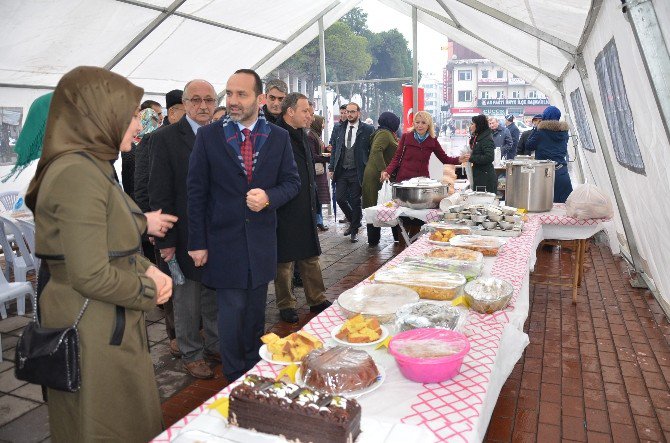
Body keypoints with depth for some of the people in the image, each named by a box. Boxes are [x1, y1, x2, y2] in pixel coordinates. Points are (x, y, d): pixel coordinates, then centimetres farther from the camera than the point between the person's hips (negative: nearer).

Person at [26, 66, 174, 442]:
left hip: (116, 326, 9)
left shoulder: (94, 166, 9)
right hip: (95, 336, -9)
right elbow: (92, 276, -26)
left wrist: (146, 269, -1)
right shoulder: (77, 173, -23)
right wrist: (150, 290, -11)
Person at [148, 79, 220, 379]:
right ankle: (192, 354, 26)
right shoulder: (166, 138, -7)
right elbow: (159, 194, -9)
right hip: (185, 237, -4)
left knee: (215, 295, 16)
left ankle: (215, 346, 34)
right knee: (187, 300, 9)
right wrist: (166, 240, -11)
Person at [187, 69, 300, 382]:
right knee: (231, 312, 2)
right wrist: (197, 243, -5)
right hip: (223, 240, -2)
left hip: (262, 240, 2)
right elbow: (196, 192, -2)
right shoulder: (208, 136, -3)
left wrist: (269, 197, -16)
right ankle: (235, 380, 21)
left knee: (256, 312, 15)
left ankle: (255, 372, 33)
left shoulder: (279, 137, 2)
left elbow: (292, 182, 6)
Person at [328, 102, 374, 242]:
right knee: (340, 198, 2)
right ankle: (354, 221, 28)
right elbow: (335, 150, 12)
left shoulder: (367, 129, -4)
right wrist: (331, 168, 6)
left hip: (357, 172, -4)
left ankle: (354, 230, 18)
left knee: (355, 201, 3)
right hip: (341, 171, 4)